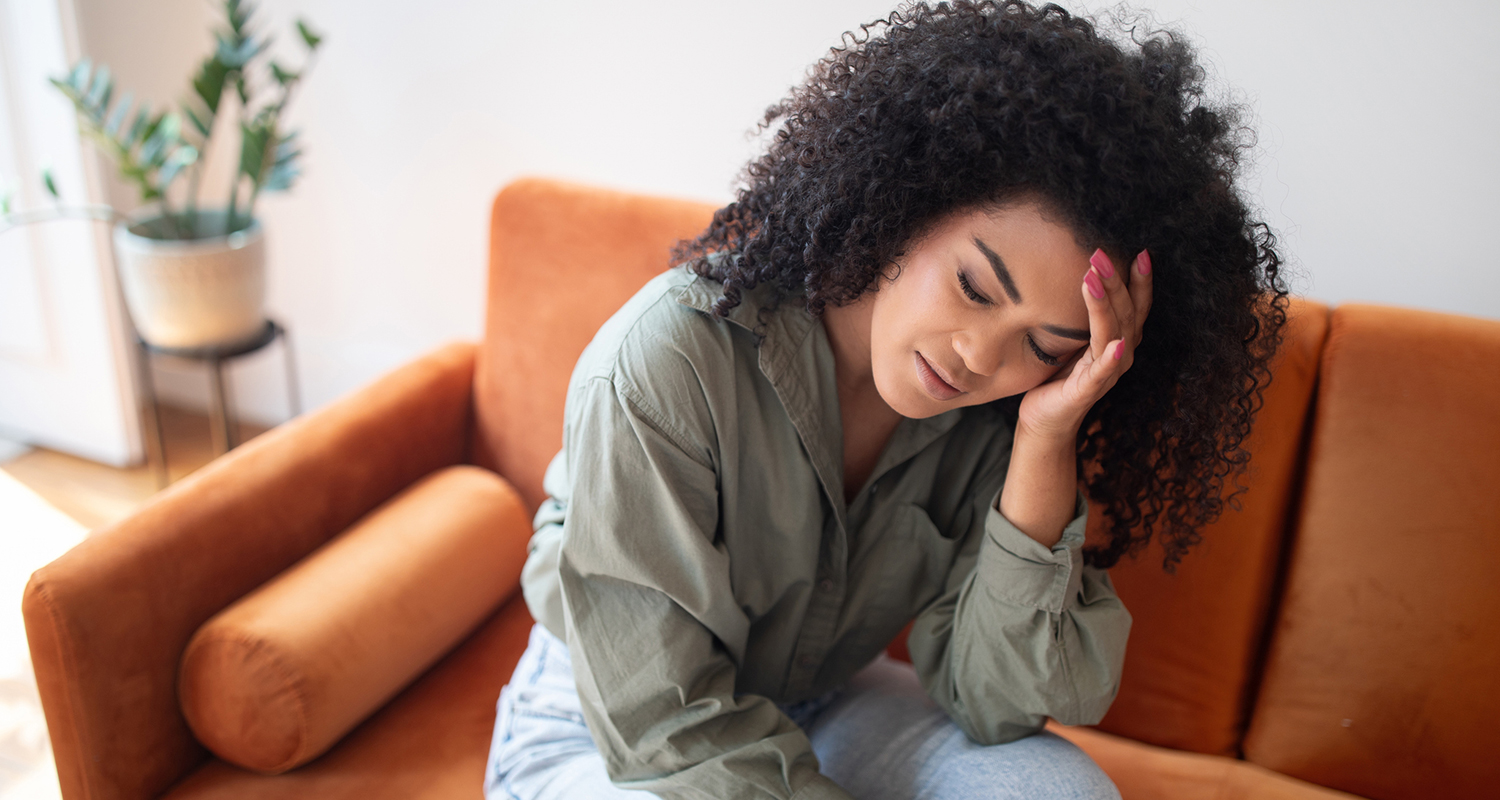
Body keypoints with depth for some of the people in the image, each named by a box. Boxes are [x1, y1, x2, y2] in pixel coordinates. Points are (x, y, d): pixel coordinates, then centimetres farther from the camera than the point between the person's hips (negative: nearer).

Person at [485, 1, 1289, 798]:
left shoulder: (989, 421, -14)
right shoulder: (666, 364, -29)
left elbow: (990, 705, -18)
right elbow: (671, 729, -24)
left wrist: (1046, 446, -29)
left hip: (819, 703, 3)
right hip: (599, 728, -3)